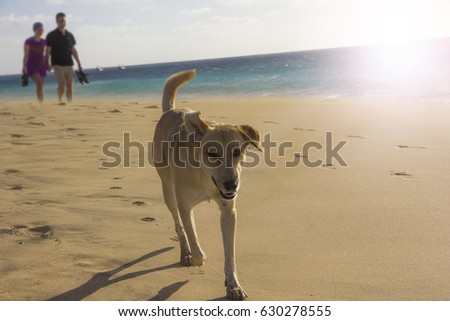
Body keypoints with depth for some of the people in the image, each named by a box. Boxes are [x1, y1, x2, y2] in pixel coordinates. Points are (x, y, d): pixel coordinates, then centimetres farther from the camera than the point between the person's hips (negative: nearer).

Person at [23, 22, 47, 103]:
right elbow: (26, 55, -9)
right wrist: (24, 67, -16)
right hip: (31, 66, -5)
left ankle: (42, 102, 11)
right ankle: (40, 102, -24)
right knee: (39, 83, -22)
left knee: (41, 85, 5)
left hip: (41, 66, 5)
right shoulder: (28, 41, -6)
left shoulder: (44, 42, 8)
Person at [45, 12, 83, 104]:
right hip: (57, 64, -4)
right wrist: (47, 64, -15)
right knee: (62, 83, -18)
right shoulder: (51, 35, 0)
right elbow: (48, 51, -4)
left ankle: (70, 104, 12)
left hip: (69, 64, 4)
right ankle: (60, 100, 1)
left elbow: (73, 50, 16)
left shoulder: (70, 35, 12)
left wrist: (79, 64, 11)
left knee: (70, 85, 4)